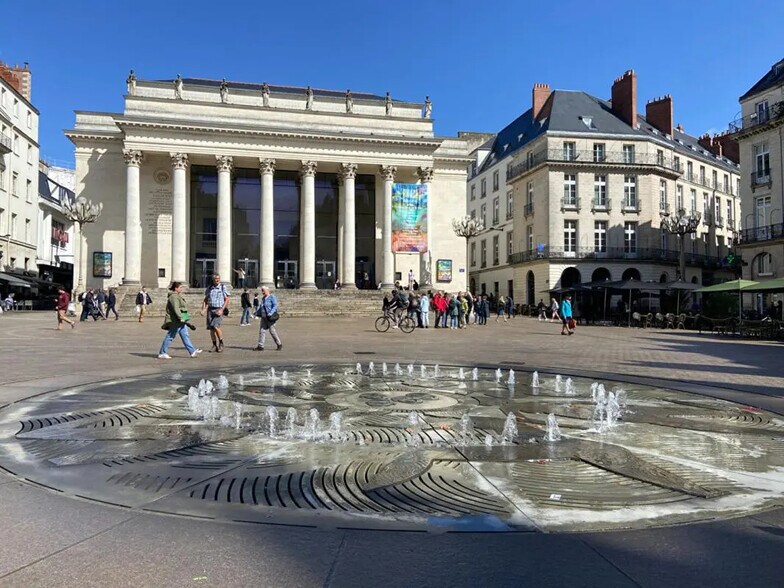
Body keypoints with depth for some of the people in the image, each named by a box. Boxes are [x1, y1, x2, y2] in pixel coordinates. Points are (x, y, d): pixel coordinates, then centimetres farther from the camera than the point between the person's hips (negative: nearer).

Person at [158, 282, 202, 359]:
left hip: (181, 321, 10)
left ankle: (192, 351, 6)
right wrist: (181, 318, -31)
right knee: (170, 336, -3)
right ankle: (162, 353, 6)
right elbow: (176, 308, -25)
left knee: (185, 336, 7)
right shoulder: (173, 297, -15)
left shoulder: (178, 296, 17)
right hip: (175, 321, -10)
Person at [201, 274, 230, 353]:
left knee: (216, 326, -20)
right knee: (211, 328, 3)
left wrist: (221, 309, -14)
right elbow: (205, 300, 15)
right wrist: (203, 309, 1)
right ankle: (214, 345, 17)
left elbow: (227, 300, -3)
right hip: (210, 310, 4)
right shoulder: (209, 288, 9)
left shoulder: (223, 287, -1)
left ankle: (221, 343, -2)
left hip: (219, 310, -4)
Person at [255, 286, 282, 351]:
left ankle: (279, 344, 11)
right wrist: (257, 312, 13)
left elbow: (275, 306, -15)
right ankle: (260, 346, -1)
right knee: (261, 330, -1)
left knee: (272, 331, -3)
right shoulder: (263, 298, 16)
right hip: (264, 317, 7)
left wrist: (271, 313, -26)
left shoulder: (272, 297, -7)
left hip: (270, 318, -7)